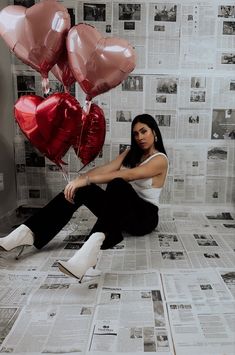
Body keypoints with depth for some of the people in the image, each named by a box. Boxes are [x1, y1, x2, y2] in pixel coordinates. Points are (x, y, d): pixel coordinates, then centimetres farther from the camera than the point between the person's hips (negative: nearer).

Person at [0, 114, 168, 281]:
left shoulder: (160, 159, -8)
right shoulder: (131, 152, 13)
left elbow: (125, 175, -25)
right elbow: (105, 168, -3)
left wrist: (86, 179, -32)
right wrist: (79, 180, -20)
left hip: (144, 216, -6)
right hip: (120, 211, 6)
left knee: (117, 185, -38)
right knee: (81, 189, -20)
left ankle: (92, 247, -62)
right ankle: (28, 232, -29)